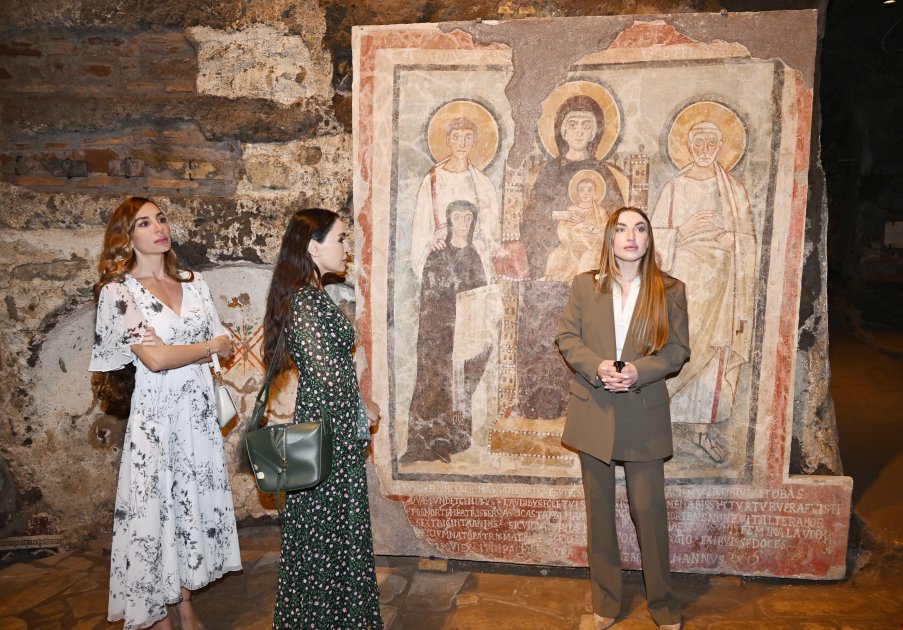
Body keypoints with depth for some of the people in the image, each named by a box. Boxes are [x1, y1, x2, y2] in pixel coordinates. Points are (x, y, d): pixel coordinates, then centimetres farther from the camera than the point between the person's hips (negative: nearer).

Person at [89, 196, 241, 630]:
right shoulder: (118, 290, -8)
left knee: (194, 502, 12)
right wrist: (208, 346, -6)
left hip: (199, 411, 5)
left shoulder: (193, 283, 8)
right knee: (155, 508, 5)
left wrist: (173, 349, -11)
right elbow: (155, 358, -19)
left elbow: (226, 346, 5)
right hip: (156, 414, -4)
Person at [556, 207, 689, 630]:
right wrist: (597, 367, -17)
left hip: (644, 415, -1)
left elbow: (678, 349, 0)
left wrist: (639, 371, -17)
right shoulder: (584, 285, 3)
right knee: (599, 510, 12)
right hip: (593, 412, 2)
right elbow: (566, 336, 1)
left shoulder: (670, 291, 0)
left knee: (649, 510, 4)